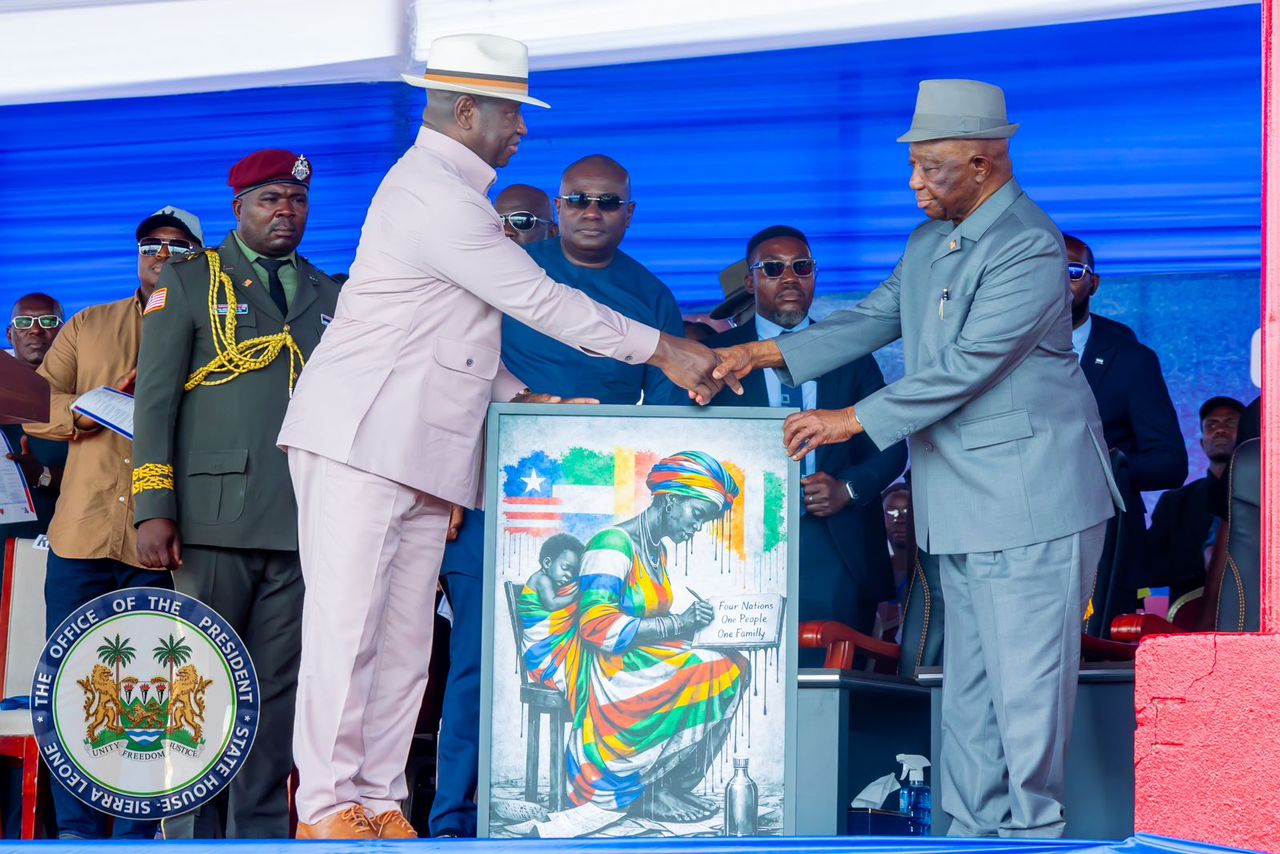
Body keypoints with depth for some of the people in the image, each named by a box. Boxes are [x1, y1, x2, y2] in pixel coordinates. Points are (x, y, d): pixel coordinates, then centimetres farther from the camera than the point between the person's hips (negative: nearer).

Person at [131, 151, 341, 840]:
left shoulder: (331, 296, 19)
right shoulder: (189, 281, 9)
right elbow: (154, 400, 3)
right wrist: (154, 509, -7)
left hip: (304, 522, 3)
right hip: (216, 517, -3)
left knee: (278, 687, 2)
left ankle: (260, 828, 7)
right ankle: (191, 832, 4)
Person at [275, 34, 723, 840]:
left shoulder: (448, 191, 20)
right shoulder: (435, 197, -14)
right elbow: (539, 301, -15)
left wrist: (520, 396, 15)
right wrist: (662, 349, -10)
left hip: (420, 451, 10)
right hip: (361, 441, -10)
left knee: (403, 640, 6)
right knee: (346, 623, -9)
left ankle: (377, 804, 9)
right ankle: (326, 808, -7)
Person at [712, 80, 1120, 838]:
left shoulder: (1029, 248, -18)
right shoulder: (930, 240, 13)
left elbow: (963, 367, -22)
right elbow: (878, 319, 19)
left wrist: (852, 421, -19)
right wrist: (769, 354, 7)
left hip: (1031, 502, -9)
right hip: (963, 504, 9)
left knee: (1027, 682, -5)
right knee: (969, 685, 13)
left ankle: (1034, 829, 4)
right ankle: (974, 829, 20)